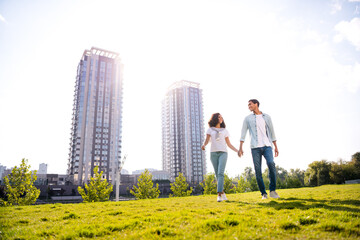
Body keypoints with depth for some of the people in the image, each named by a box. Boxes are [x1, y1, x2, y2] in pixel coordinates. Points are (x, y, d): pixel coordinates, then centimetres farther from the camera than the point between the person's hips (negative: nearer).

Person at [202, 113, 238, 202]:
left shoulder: (225, 130, 16)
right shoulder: (210, 129, 13)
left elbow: (229, 144, 16)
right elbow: (207, 140, 0)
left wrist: (237, 151, 6)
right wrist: (204, 145, -23)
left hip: (223, 152, 0)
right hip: (213, 153, 1)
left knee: (220, 173, -17)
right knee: (217, 174, 3)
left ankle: (219, 194, -21)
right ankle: (222, 192, 19)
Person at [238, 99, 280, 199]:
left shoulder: (266, 117, 13)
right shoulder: (247, 118, 9)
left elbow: (271, 132, 15)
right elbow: (243, 133, 5)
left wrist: (276, 147, 13)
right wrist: (240, 148, -4)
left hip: (267, 146, 0)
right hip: (255, 147, 0)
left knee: (271, 164, -21)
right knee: (258, 170, -4)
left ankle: (272, 190, -9)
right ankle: (264, 193, 7)